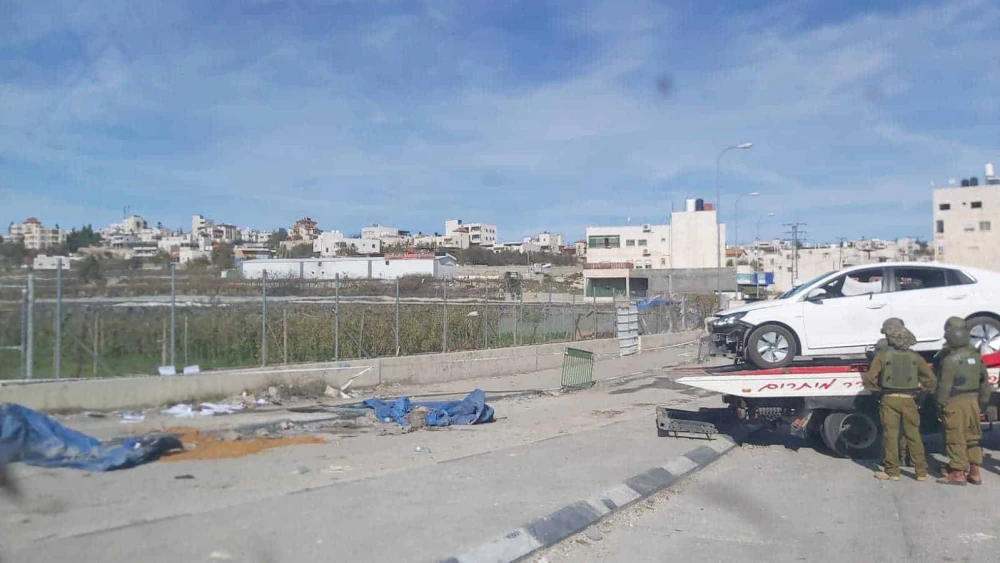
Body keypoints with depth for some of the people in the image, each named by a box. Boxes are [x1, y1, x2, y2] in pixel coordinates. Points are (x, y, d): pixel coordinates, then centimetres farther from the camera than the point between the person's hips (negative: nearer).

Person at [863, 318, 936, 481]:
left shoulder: (883, 355, -5)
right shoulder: (914, 356, 5)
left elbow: (870, 378, -9)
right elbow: (930, 377, 6)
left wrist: (876, 389, 9)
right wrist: (924, 390, 20)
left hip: (890, 400, -3)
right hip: (909, 400, 3)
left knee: (890, 435, 3)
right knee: (913, 435, 10)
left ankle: (892, 472, 6)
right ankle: (921, 471, 13)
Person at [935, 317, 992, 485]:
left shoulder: (950, 358, -15)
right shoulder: (975, 355, 6)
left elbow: (945, 385, -16)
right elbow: (984, 380, 13)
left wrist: (940, 404, -8)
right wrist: (983, 401, 21)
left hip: (955, 402, -7)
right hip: (973, 400, 7)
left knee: (955, 439, -1)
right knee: (973, 437, 14)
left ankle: (958, 473, 3)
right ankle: (974, 473, 18)